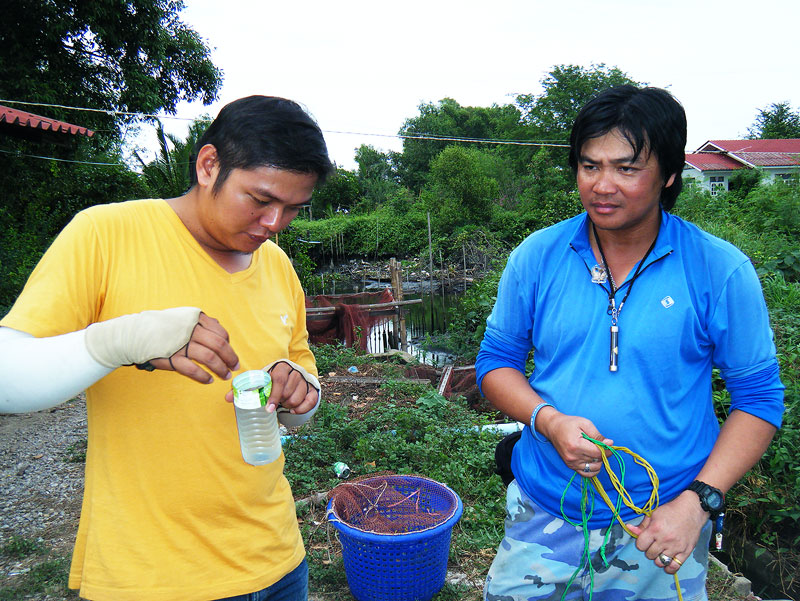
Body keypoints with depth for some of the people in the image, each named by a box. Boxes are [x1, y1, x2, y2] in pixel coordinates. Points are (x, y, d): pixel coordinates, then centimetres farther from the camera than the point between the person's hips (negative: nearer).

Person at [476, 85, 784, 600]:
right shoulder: (537, 256, -6)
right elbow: (496, 362, 2)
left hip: (662, 528, -1)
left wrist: (698, 501, -15)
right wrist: (549, 420, -17)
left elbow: (760, 398, -4)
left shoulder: (721, 271, -11)